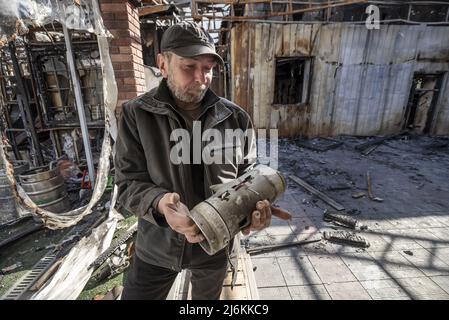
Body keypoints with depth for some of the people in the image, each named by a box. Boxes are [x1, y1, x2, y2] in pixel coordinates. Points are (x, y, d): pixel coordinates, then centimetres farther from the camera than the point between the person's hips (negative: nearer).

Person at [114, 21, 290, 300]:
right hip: (156, 246, -1)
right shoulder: (136, 114, -12)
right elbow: (128, 183, -14)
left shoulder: (236, 118, -8)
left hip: (215, 245, 2)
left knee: (207, 298, 29)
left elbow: (248, 174, -1)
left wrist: (255, 205, -22)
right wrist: (160, 203, -35)